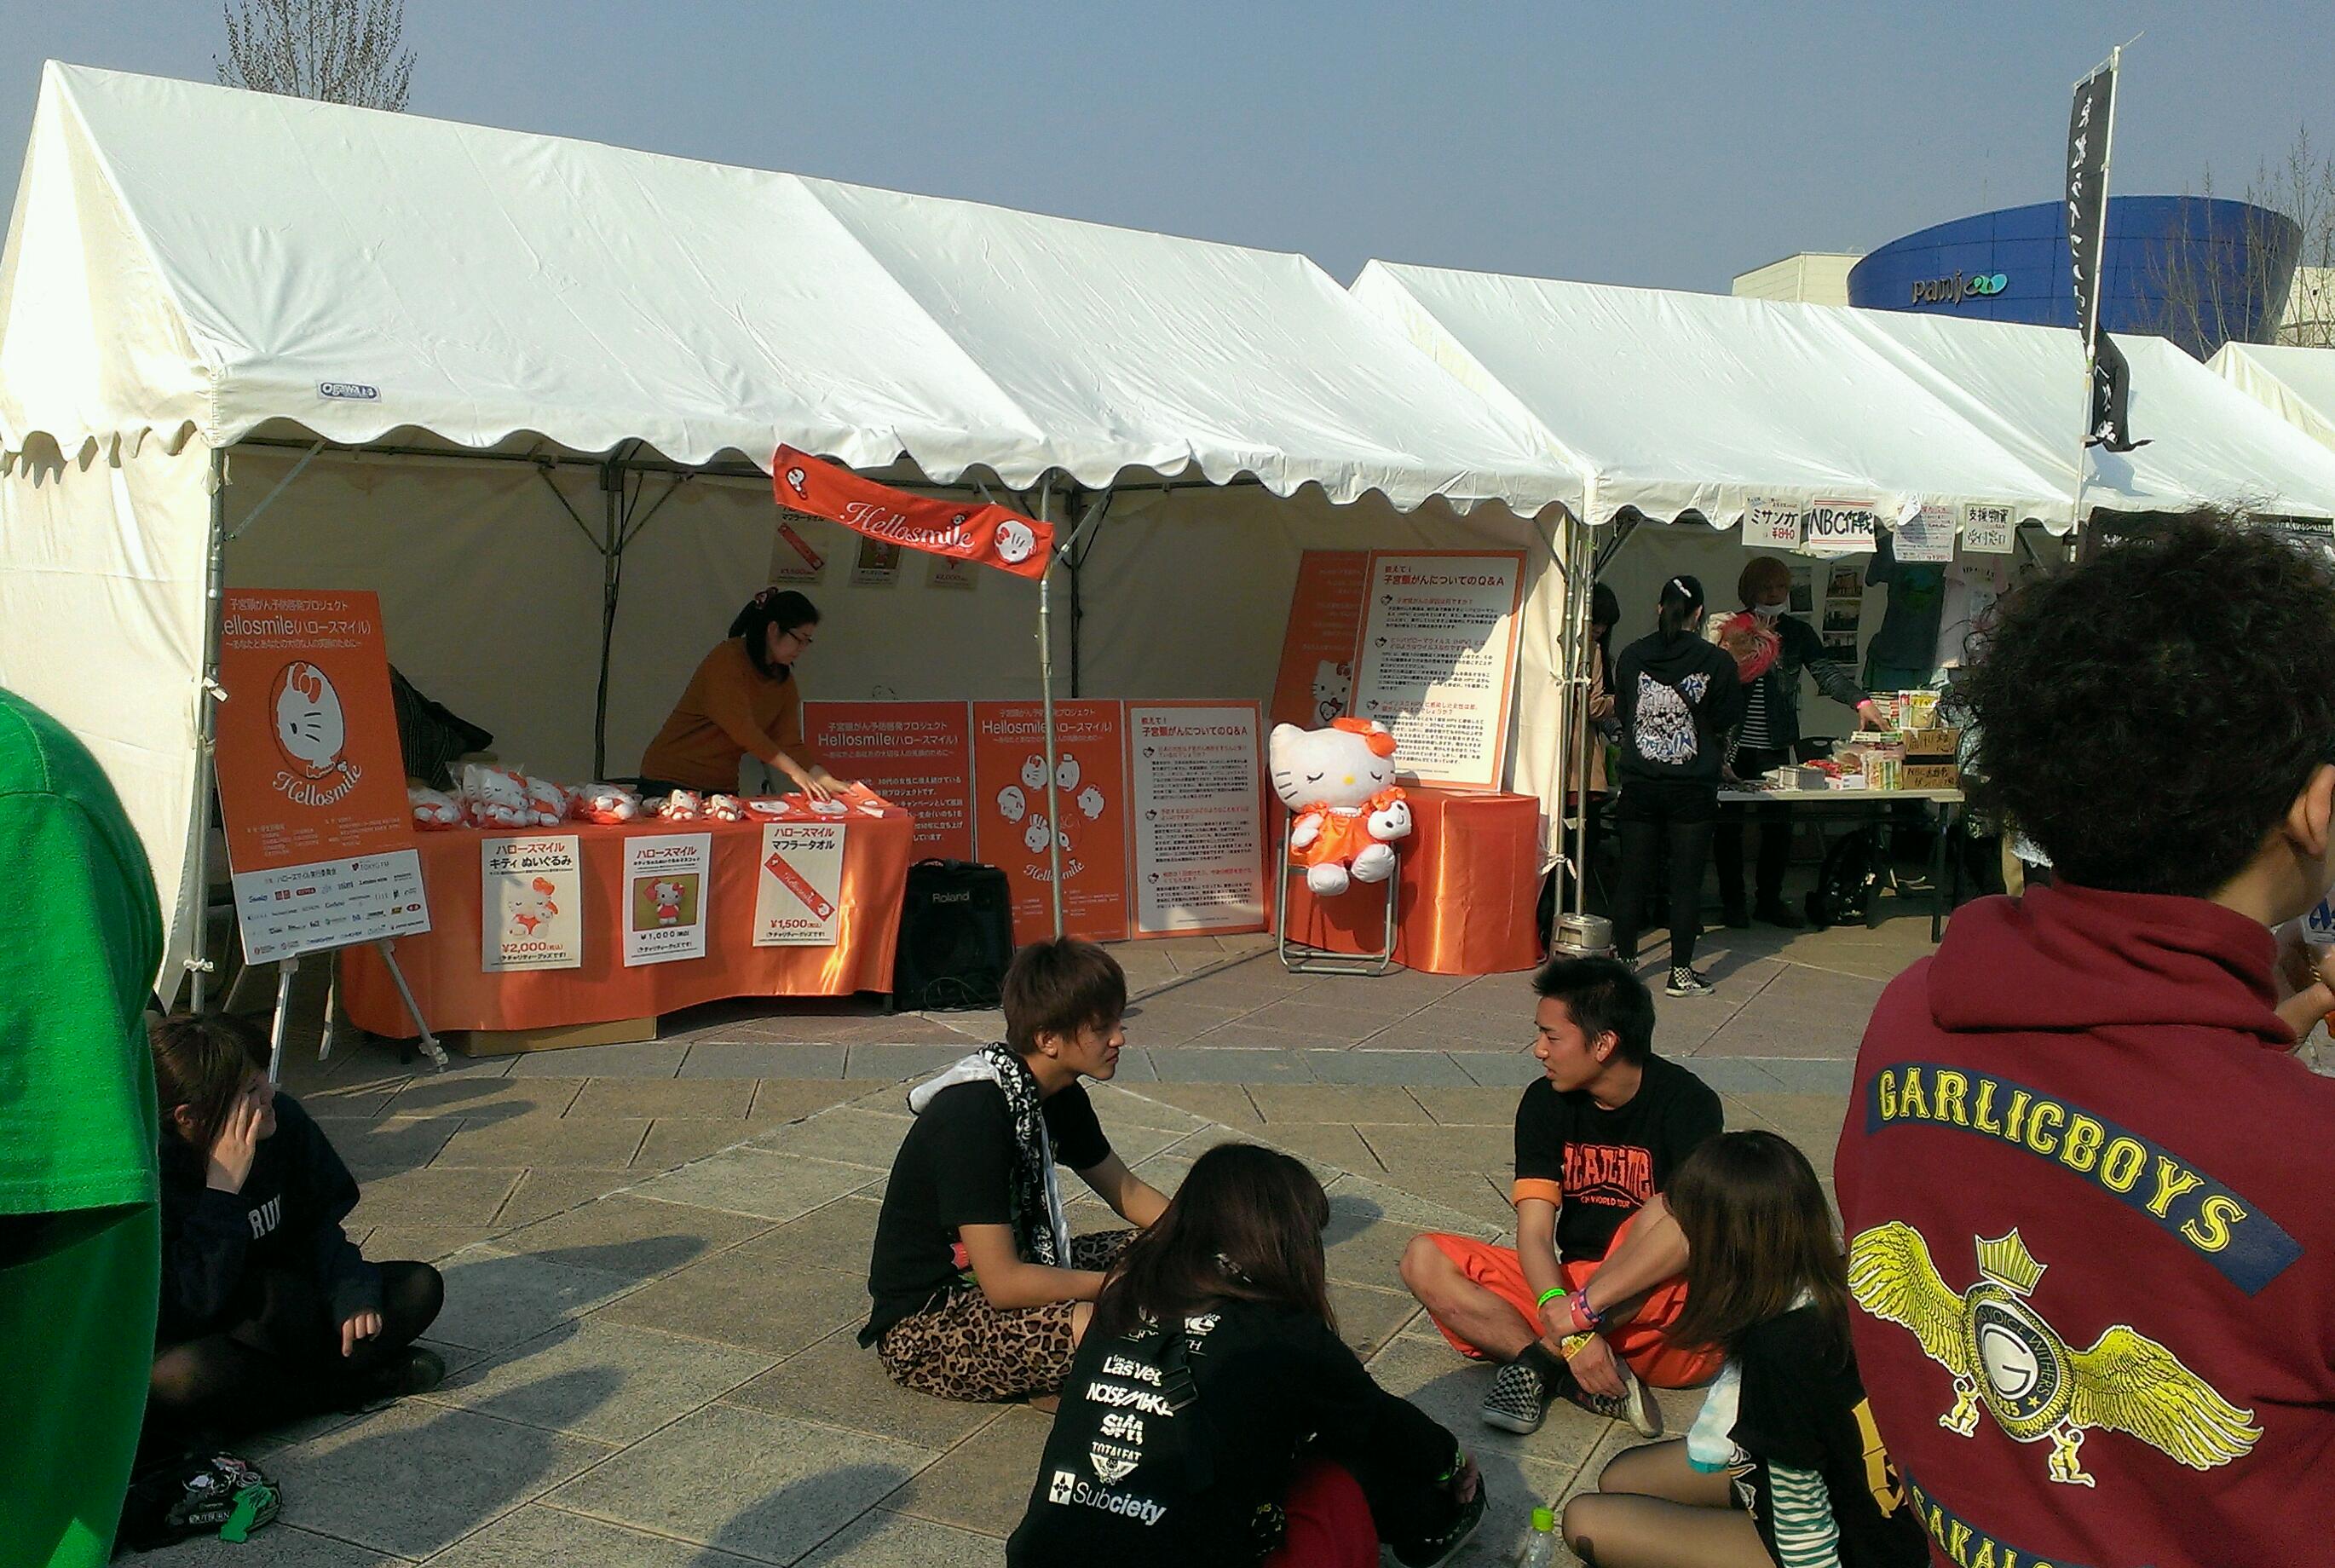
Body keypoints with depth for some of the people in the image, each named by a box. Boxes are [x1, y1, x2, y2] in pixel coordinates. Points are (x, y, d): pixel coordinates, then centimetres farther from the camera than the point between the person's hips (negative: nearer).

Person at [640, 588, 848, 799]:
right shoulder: (727, 659, -15)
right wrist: (795, 772, -21)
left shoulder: (784, 681, 6)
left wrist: (827, 782, -11)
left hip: (722, 788, 6)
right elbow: (741, 729, -22)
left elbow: (789, 745, 2)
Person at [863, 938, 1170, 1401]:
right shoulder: (973, 1116, -27)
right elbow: (1003, 1284, -28)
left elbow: (1126, 1191, 15)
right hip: (921, 1326, -9)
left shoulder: (1061, 1097, 0)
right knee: (1095, 1328, -35)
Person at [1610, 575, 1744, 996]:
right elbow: (1725, 722, 2)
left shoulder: (1632, 656, -1)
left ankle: (1624, 962, 16)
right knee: (1686, 879, 4)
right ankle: (1681, 972, 8)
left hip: (1639, 784, 2)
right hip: (1693, 787, -2)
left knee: (1633, 877, 9)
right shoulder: (1716, 662, -8)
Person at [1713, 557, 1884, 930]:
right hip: (1734, 745, -2)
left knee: (1779, 824, 4)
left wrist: (1860, 701, -21)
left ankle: (1769, 899, 17)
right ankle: (1732, 900, 16)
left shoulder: (1798, 633, 7)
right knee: (1729, 823, 4)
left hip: (1778, 746, 2)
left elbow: (1826, 670, -5)